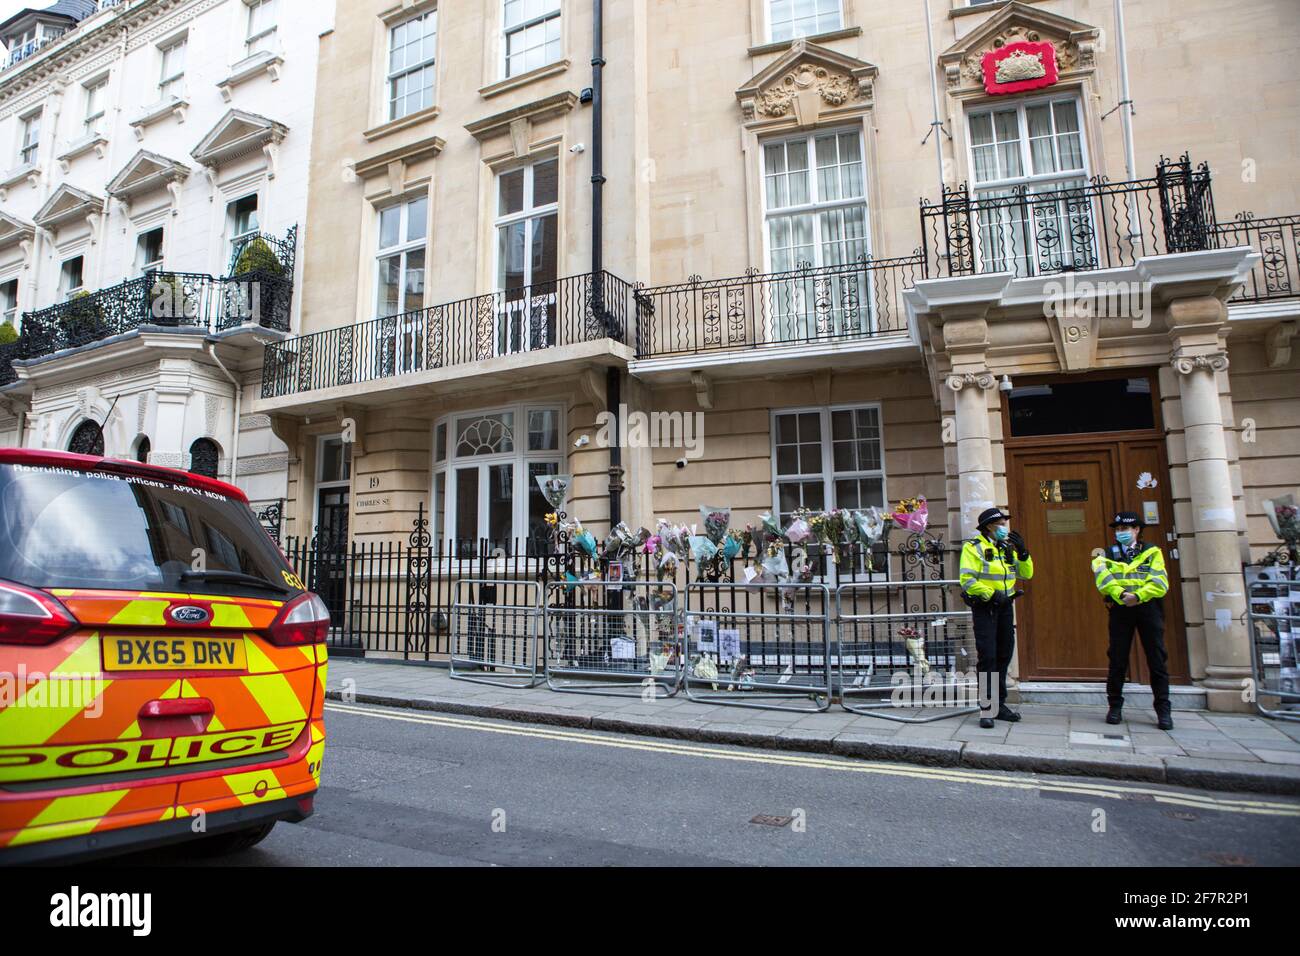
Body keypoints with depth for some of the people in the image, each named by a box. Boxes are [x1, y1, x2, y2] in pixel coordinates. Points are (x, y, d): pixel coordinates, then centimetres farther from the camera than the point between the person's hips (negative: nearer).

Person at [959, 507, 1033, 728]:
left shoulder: (1007, 548, 13)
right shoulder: (974, 547, -9)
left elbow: (1026, 574, 10)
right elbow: (966, 580, -16)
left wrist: (1022, 552, -4)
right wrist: (990, 594, -20)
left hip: (1004, 607, 7)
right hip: (984, 607, -7)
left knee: (1004, 656, 12)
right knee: (987, 656, -9)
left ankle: (999, 704, 23)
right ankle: (986, 709, -5)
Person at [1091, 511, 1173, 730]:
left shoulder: (1152, 552, 10)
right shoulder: (1108, 554, 13)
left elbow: (1160, 582, -4)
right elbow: (1104, 579, -6)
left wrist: (1138, 596, -19)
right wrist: (1121, 595, -22)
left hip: (1148, 607, -1)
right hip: (1120, 608, 1)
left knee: (1157, 659, 0)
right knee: (1117, 659, 2)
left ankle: (1163, 710, 8)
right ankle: (1115, 706, 12)